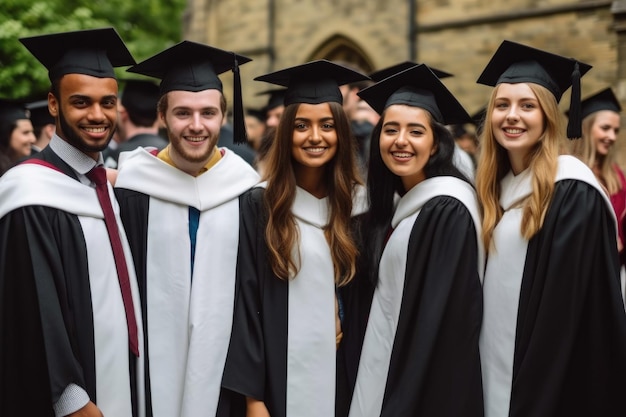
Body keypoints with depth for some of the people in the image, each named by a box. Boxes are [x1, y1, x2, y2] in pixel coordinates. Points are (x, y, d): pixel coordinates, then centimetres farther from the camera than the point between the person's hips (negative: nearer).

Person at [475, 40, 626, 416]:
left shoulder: (573, 191, -14)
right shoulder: (497, 188, 9)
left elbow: (569, 306, -19)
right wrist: (488, 381, 9)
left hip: (552, 383, -7)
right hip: (494, 371, 7)